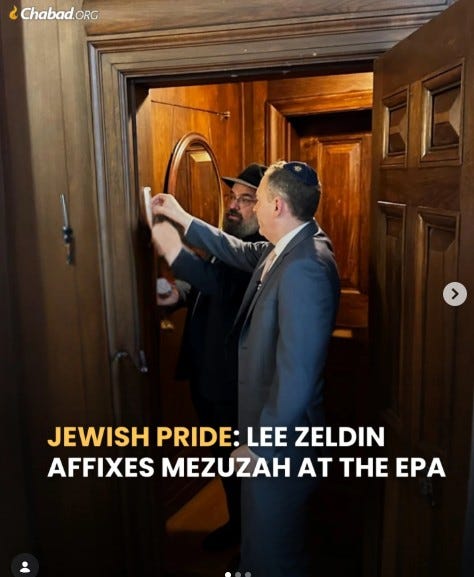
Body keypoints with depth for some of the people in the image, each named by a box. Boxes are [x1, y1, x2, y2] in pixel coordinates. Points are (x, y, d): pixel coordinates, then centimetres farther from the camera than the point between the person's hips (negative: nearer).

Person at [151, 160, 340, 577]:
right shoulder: (290, 245, 0)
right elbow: (242, 253, 18)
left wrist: (259, 447, -20)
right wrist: (182, 218, 21)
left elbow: (297, 376, -30)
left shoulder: (305, 267, -30)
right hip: (267, 418, 9)